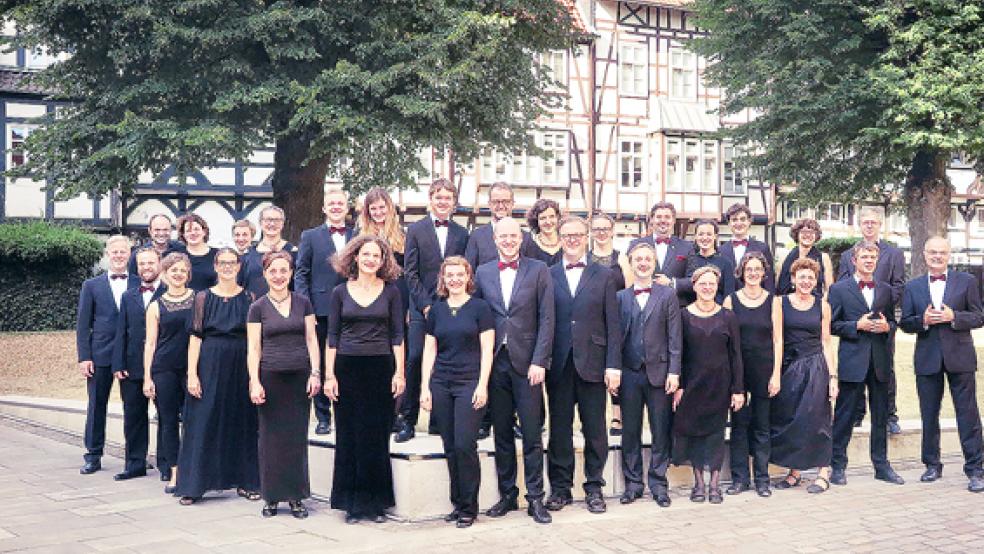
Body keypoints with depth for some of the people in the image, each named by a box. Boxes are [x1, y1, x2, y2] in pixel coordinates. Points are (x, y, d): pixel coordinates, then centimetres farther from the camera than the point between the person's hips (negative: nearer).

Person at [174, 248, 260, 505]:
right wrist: (192, 374, -9)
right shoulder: (204, 297, 3)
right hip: (210, 366, -1)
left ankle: (245, 482, 17)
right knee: (204, 424, -1)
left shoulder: (249, 298, 6)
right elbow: (195, 337, -1)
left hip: (241, 367, 2)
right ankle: (194, 486, 4)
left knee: (243, 423, 6)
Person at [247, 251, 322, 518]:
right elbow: (253, 348, 0)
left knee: (297, 437, 3)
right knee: (271, 437, 2)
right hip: (270, 376, -1)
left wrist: (315, 373, -3)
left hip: (300, 376, 1)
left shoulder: (303, 303, 7)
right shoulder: (258, 307, 2)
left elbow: (311, 339, 7)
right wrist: (255, 382, -8)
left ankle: (296, 496, 10)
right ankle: (271, 496, 11)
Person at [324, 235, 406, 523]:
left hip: (380, 368, 0)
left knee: (377, 437, 2)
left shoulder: (390, 291, 4)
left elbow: (397, 335, 5)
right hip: (348, 368, 0)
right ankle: (352, 503, 11)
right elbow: (332, 337, 5)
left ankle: (375, 502, 11)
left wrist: (399, 372, -2)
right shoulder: (340, 292, 5)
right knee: (348, 436, 3)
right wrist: (329, 375, -1)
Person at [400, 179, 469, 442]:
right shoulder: (416, 230, 4)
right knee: (415, 360, -8)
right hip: (422, 309, -2)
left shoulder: (462, 234, 11)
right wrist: (425, 304, -8)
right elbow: (411, 272, 0)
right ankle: (406, 420, -2)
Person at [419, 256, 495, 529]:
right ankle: (457, 503, 16)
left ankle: (469, 507, 3)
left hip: (470, 384, -4)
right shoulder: (436, 310, 11)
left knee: (465, 445, -8)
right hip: (441, 384, 4)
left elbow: (487, 350, -2)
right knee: (450, 447, 5)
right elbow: (429, 351, 12)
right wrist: (425, 387, 5)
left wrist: (482, 385, -10)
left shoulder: (479, 307, 0)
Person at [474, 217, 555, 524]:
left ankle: (535, 498, 7)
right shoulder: (483, 272, 9)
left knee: (532, 434, 0)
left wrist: (539, 361, -10)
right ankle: (507, 494, 18)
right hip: (495, 361, 3)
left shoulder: (538, 270, 1)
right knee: (502, 433, 9)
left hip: (527, 362, -2)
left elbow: (546, 319, -3)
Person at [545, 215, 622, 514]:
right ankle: (560, 488, 15)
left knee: (595, 429, 5)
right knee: (559, 429, 5)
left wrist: (613, 365, -5)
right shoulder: (548, 276, 7)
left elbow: (613, 324, 3)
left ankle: (594, 487, 16)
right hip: (559, 364, 0)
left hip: (593, 363, 0)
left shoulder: (604, 275, 6)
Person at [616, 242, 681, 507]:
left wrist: (673, 372, -6)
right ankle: (633, 483, 16)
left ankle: (658, 484, 13)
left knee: (661, 431, 3)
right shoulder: (620, 297, 7)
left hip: (659, 372, -1)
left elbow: (675, 338, 1)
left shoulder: (667, 295, 4)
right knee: (630, 431, 6)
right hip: (629, 373, 1)